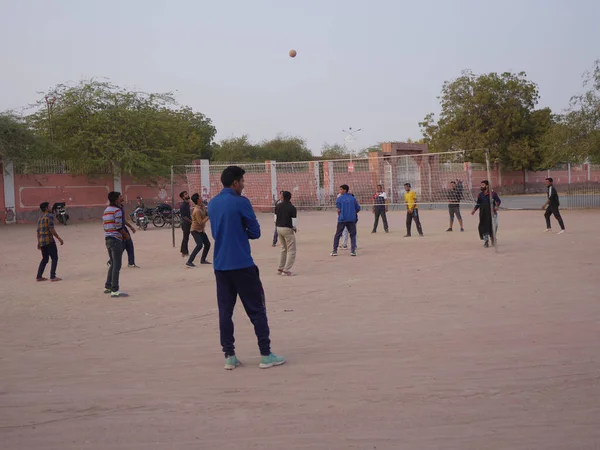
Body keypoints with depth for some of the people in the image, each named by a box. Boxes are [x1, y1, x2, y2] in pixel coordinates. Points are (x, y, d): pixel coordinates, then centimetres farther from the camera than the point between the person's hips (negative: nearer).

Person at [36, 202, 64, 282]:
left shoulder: (40, 218, 15)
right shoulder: (50, 216, -9)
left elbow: (38, 231, 16)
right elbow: (51, 230, -17)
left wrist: (39, 242, 22)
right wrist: (59, 238, -12)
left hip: (41, 241, 8)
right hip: (49, 240, -8)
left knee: (45, 259, 18)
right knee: (54, 258, 0)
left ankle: (39, 277, 17)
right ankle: (53, 277, -4)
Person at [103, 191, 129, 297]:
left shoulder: (106, 210, 15)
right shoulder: (117, 210, -12)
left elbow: (105, 225, 14)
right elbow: (119, 227, -16)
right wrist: (126, 235, -1)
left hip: (107, 239, 9)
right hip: (116, 239, -9)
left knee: (113, 264, 19)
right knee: (117, 265, -6)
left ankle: (107, 286, 24)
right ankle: (114, 290, -7)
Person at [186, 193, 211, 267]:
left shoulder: (202, 206, 1)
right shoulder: (197, 210, -26)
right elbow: (201, 222, -27)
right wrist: (208, 217, -22)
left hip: (201, 230, 9)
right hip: (195, 230, -9)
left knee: (207, 244, 13)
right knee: (199, 245, -23)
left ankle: (203, 260, 27)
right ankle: (189, 262, -24)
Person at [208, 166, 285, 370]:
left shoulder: (212, 204, 11)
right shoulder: (241, 202, -10)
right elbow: (255, 232, -5)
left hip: (220, 265, 6)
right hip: (242, 265, -6)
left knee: (225, 310, 7)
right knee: (256, 309, 2)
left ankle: (229, 356, 8)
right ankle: (266, 355, 5)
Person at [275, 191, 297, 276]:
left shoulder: (278, 206, 3)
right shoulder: (292, 208, -13)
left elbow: (275, 219, 6)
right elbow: (294, 223, -14)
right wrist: (295, 229, 4)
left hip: (279, 228, 6)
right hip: (288, 229, -6)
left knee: (284, 249, 21)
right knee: (291, 250, 3)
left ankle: (280, 269, 24)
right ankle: (286, 270, -3)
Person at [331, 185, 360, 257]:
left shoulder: (339, 198, -1)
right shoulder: (353, 198, 6)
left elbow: (339, 210, -7)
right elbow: (358, 208, 7)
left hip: (342, 219, -1)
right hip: (352, 219, 1)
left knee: (337, 235, 10)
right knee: (353, 235, 11)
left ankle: (335, 251, 8)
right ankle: (353, 251, 1)